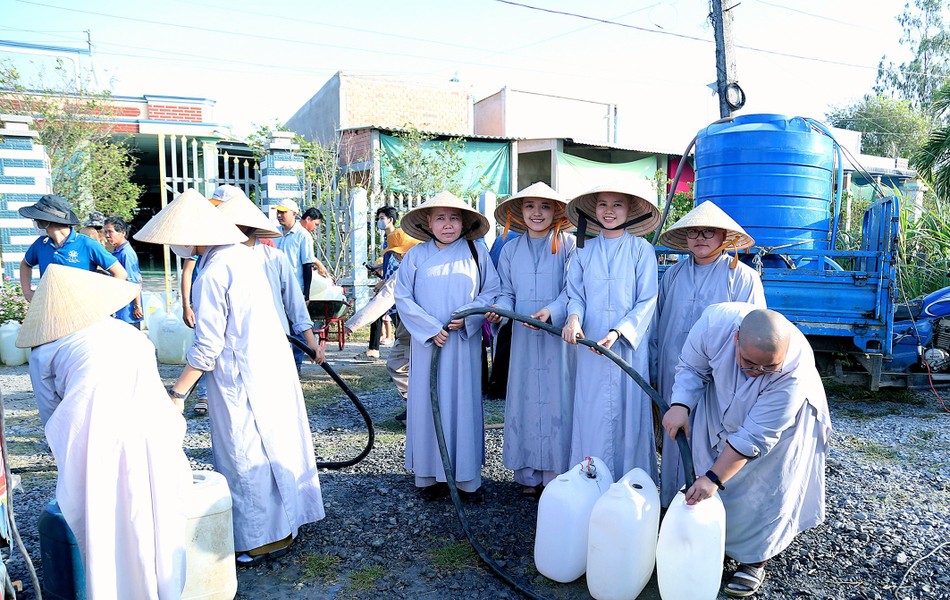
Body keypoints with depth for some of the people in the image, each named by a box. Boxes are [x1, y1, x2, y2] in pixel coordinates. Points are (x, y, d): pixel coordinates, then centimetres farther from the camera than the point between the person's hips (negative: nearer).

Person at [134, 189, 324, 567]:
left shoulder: (212, 274, -21)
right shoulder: (242, 254, 5)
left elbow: (207, 347, -19)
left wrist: (177, 392, -12)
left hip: (241, 378, -9)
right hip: (272, 365, 9)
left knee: (246, 457, 6)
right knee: (273, 446, 19)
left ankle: (266, 539, 20)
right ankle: (284, 522, 34)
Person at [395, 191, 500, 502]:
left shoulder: (477, 252, 4)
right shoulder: (416, 255, 3)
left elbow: (491, 291, 4)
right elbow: (403, 297, 0)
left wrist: (469, 315, -13)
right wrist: (430, 328, -10)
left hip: (464, 341, 0)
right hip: (428, 342, 0)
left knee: (464, 404, 4)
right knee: (428, 405, 4)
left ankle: (467, 478, 13)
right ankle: (431, 474, 16)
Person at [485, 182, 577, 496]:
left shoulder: (568, 244, -1)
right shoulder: (511, 249, 12)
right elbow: (507, 292, 11)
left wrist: (551, 311, -26)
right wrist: (499, 309, -10)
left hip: (558, 335, -3)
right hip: (523, 337, 4)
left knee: (557, 399, -1)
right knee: (524, 399, 5)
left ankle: (556, 475, 11)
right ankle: (528, 475, 16)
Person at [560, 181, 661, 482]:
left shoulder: (641, 250, 0)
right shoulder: (584, 250, 9)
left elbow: (647, 301, -4)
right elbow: (575, 294, 9)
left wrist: (618, 332, -18)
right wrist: (574, 318, -14)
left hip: (629, 346, -2)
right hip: (590, 346, 3)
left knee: (629, 412, 2)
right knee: (591, 415, 5)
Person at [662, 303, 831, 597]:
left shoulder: (795, 372, -40)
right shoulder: (716, 321, -37)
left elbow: (754, 437, -35)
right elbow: (692, 368, -17)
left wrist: (714, 477, -34)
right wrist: (680, 405, -34)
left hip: (783, 415, -3)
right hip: (724, 400, 3)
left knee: (762, 487, -2)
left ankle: (754, 559, 16)